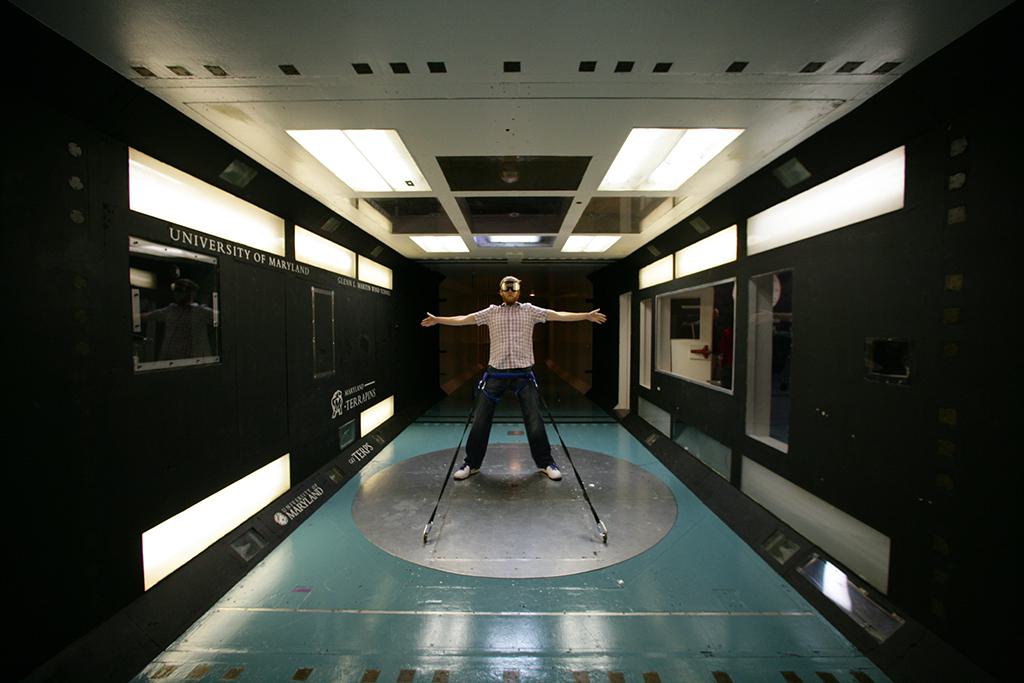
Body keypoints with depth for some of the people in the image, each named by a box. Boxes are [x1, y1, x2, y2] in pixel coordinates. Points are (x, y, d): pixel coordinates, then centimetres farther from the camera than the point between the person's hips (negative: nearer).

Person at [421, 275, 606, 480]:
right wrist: (437, 319, 1)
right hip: (496, 373, 1)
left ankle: (546, 463, 21)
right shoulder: (491, 312, 7)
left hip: (523, 374, -1)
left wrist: (587, 316, -6)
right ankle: (471, 464, 21)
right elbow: (464, 319, 6)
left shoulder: (529, 310, 5)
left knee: (535, 420, 1)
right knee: (481, 421, 4)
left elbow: (557, 315, 0)